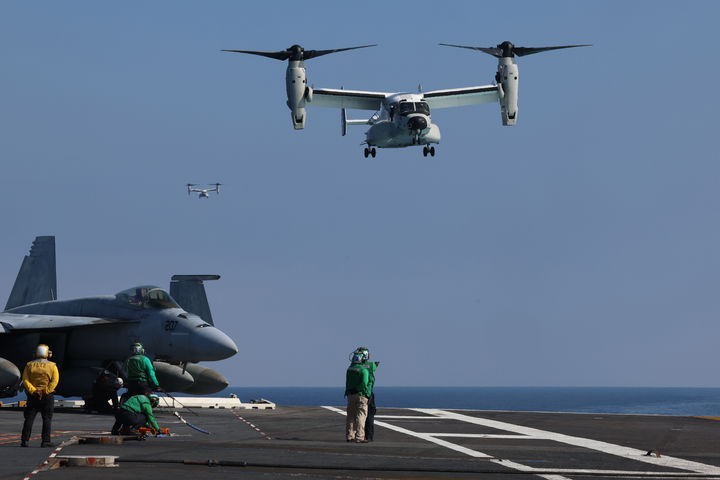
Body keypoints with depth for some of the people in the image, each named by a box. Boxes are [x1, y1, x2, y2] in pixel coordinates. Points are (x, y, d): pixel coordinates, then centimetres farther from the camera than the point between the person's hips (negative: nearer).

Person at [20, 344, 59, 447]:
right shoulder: (52, 366, -1)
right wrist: (46, 391, -13)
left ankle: (24, 440, 1)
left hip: (32, 396, 2)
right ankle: (46, 441, -2)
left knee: (29, 419, 5)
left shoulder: (29, 365, 5)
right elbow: (55, 380, -12)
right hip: (47, 396, -2)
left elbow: (25, 380, -5)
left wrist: (33, 390, -11)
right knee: (47, 419, 3)